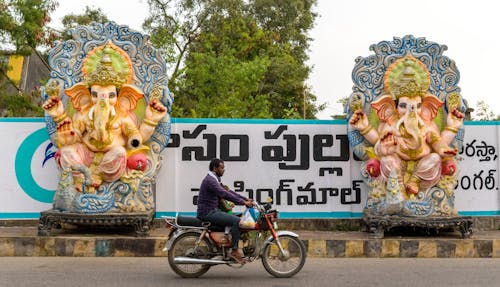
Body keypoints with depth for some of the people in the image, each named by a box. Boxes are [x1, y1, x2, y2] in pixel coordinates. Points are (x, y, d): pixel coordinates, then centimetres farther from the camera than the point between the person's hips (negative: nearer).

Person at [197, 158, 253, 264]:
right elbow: (225, 194, -25)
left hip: (213, 211, 11)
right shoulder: (210, 180, -16)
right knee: (236, 221, -21)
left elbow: (228, 191, 17)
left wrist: (245, 199, 7)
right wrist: (243, 202, -26)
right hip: (208, 212, -11)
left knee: (237, 218, 11)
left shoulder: (216, 180, 18)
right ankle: (234, 251, -17)